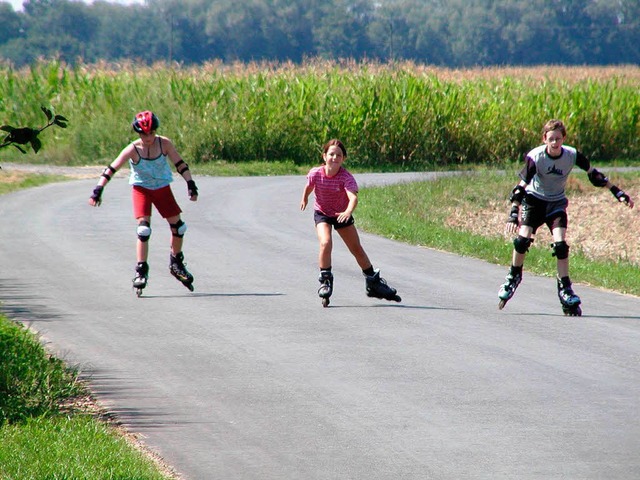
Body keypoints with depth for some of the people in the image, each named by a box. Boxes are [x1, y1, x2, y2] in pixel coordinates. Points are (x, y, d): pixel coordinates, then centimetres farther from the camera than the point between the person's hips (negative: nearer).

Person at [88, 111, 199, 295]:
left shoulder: (164, 144, -16)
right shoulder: (133, 149, -22)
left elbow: (180, 164, -10)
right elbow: (111, 169, -23)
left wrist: (191, 184, -16)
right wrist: (98, 190, -31)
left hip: (163, 188, 3)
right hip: (141, 189, -3)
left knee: (178, 226, 4)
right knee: (143, 229, -18)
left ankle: (176, 264, 26)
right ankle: (141, 271, -10)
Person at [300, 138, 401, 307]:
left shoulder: (346, 177, -29)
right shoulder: (315, 173, -23)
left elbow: (353, 197, -45)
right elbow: (309, 186, 2)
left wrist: (348, 212, -64)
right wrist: (305, 198, 19)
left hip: (342, 215, 0)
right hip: (322, 214, 0)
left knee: (357, 249, 10)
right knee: (326, 243, -26)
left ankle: (374, 283, 26)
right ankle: (325, 281, -13)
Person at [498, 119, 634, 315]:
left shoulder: (572, 155, -18)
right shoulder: (535, 157, -24)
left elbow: (594, 175, -5)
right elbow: (521, 186, -23)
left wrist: (617, 192, -4)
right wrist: (513, 214, -32)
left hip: (556, 203, 1)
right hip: (534, 199, -1)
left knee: (560, 245, -15)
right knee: (523, 239, -17)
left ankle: (565, 289, -6)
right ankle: (513, 277, 7)